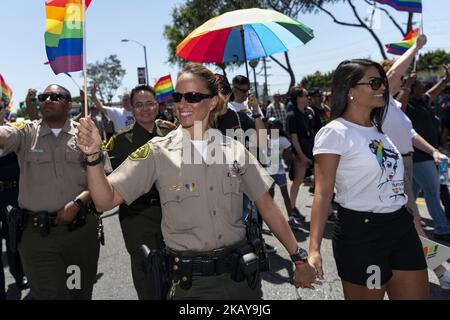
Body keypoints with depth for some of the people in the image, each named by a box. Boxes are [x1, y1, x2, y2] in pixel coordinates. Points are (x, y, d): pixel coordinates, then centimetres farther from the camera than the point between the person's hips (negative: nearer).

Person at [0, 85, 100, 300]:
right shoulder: (26, 133, 3)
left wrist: (77, 203, -13)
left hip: (81, 229, 1)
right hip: (37, 233, -1)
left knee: (82, 292, 16)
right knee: (49, 294, 3)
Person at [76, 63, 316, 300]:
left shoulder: (235, 150, 0)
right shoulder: (157, 152, -7)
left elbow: (267, 206, 3)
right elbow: (106, 200, -11)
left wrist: (298, 258, 2)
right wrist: (93, 155, -27)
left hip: (239, 275, 2)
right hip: (189, 282, -2)